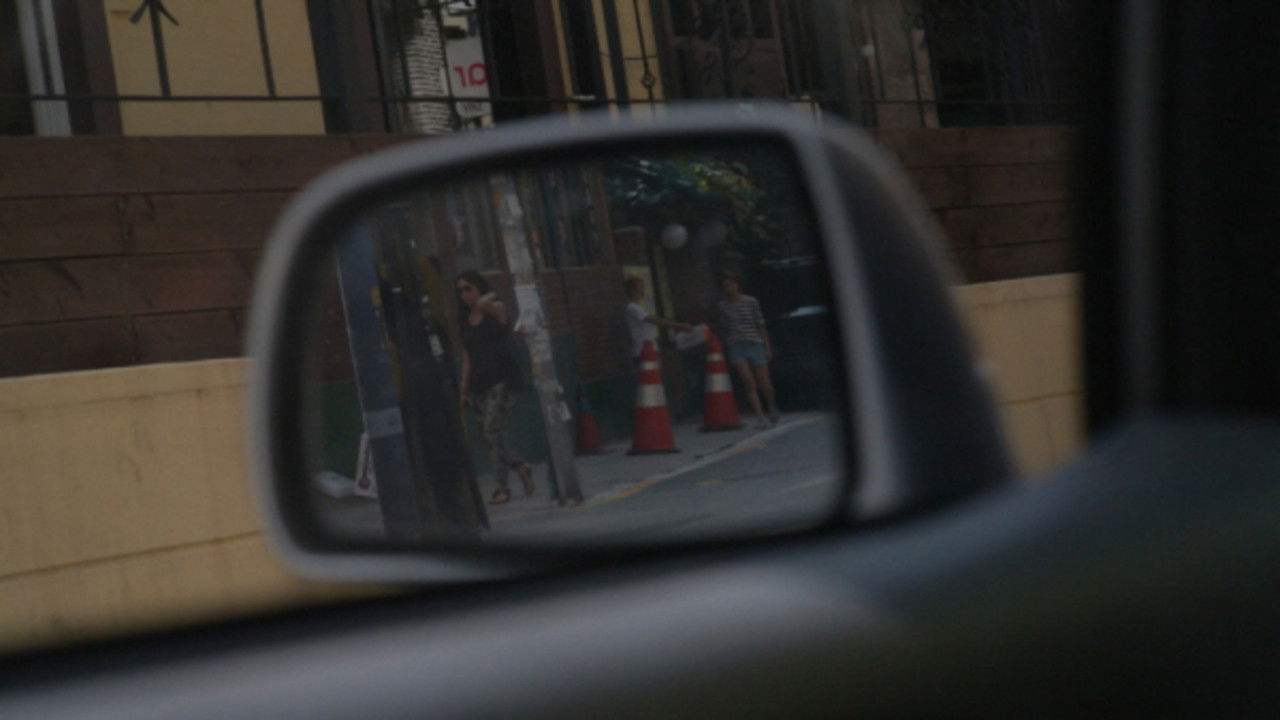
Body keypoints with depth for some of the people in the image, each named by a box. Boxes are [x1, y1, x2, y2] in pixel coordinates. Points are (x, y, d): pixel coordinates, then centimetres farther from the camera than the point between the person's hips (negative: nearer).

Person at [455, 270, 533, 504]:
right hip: (478, 383, 6)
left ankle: (502, 487, -9)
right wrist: (464, 390, 10)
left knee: (493, 430, -15)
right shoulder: (465, 321, 13)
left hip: (501, 379, -6)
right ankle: (521, 467, 25)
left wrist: (490, 296, -6)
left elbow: (482, 304, -28)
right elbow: (467, 357, 14)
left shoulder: (497, 309, -3)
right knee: (489, 435, 3)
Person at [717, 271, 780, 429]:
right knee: (749, 383, -14)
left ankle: (772, 408, 32)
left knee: (764, 384, 2)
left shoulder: (751, 302, 2)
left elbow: (761, 326, 5)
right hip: (737, 347, 0)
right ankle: (762, 419, -15)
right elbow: (725, 329, 13)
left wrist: (767, 347, 2)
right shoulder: (723, 306, 5)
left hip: (755, 345, 0)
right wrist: (728, 345, 12)